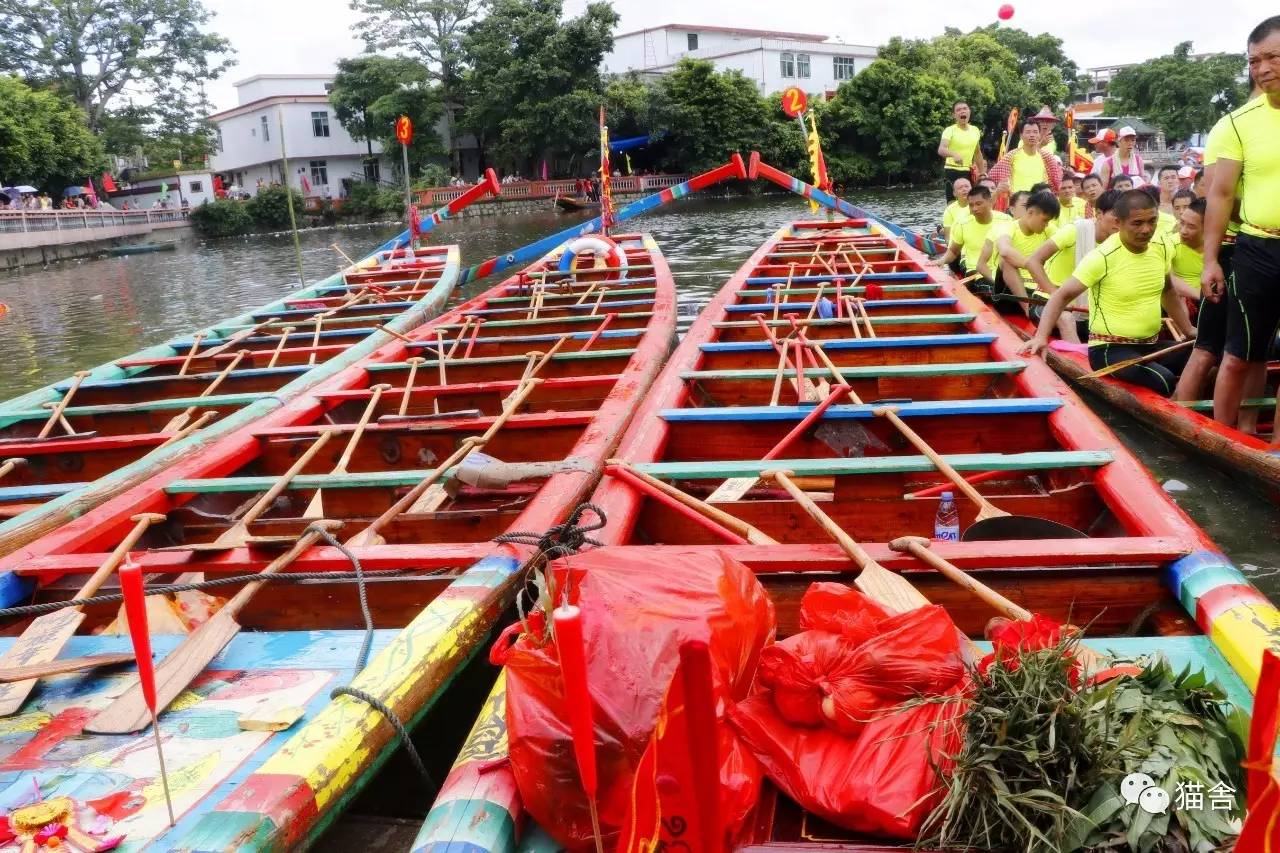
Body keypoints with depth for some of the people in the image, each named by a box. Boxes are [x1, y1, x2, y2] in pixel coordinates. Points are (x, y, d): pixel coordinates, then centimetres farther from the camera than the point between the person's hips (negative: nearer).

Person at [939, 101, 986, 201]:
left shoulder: (975, 130, 7)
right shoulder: (950, 130, -10)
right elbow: (941, 150, -27)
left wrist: (982, 172, 22)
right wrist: (954, 154, -46)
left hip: (968, 172, 6)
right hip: (952, 171, -6)